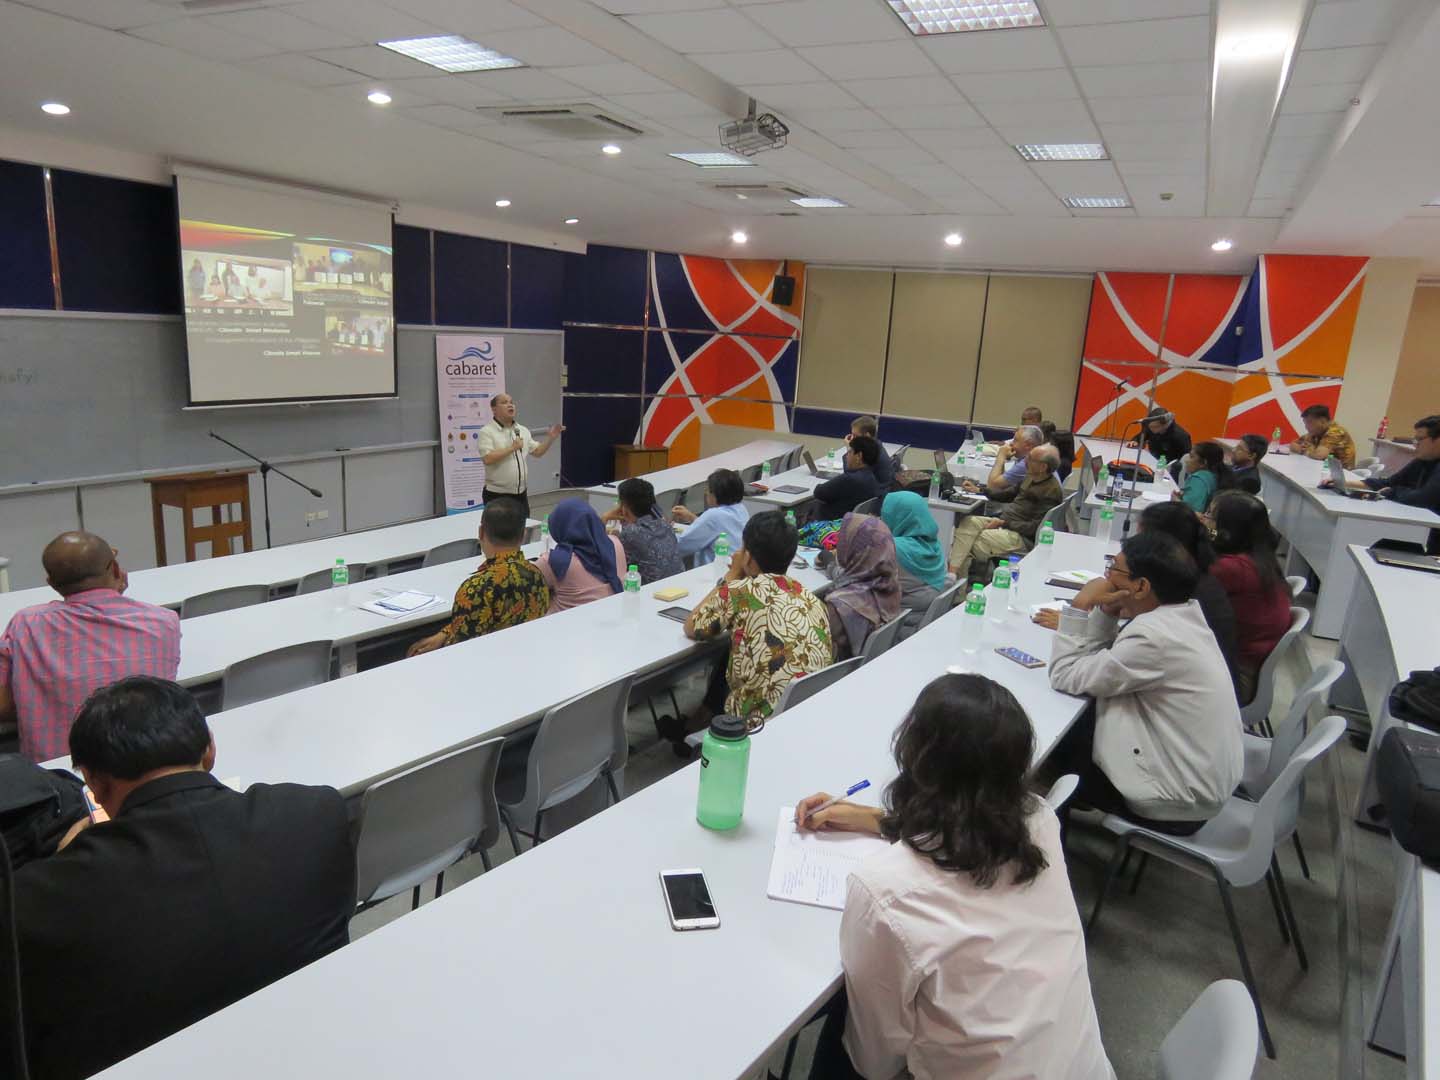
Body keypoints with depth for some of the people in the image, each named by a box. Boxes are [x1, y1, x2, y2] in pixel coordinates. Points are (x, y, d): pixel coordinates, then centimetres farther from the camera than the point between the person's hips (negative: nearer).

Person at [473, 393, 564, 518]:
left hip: (521, 494, 6)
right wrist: (512, 448, -18)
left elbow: (537, 452, 14)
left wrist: (550, 438, 1)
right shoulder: (486, 432, -9)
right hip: (497, 495, -6)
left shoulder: (523, 430, 10)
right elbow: (488, 459, -22)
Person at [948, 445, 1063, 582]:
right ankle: (951, 572, -24)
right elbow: (1012, 493, 26)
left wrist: (1004, 523, -18)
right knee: (968, 522, -13)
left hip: (1022, 537, -9)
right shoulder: (1031, 477, 9)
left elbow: (1034, 528, -21)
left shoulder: (1051, 492, -18)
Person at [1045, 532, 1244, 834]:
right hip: (1202, 776, 9)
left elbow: (1066, 678, -23)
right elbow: (1099, 656, 8)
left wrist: (1080, 605, -19)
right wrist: (1107, 612, -8)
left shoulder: (1155, 636, -30)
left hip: (1179, 802, -8)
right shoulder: (1181, 614, 0)